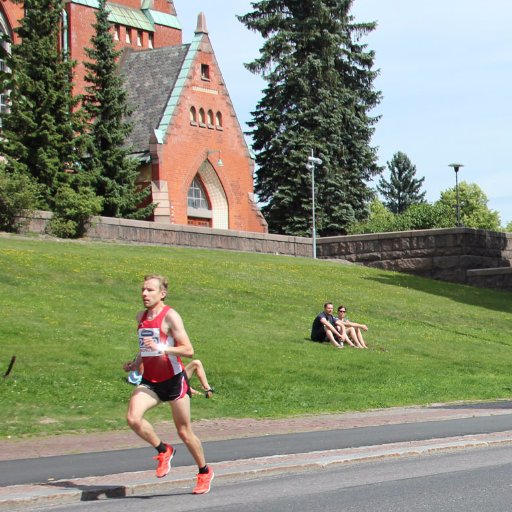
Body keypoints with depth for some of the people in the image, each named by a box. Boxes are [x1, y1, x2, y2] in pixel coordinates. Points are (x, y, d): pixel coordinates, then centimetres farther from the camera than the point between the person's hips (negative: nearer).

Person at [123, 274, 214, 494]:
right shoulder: (141, 317, 9)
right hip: (149, 381, 5)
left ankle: (205, 472, 27)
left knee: (184, 431, 5)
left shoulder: (170, 316, -12)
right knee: (133, 418, -20)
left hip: (173, 380, -5)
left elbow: (188, 350, -17)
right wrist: (136, 362, 7)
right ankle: (163, 450, 5)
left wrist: (161, 348, -29)